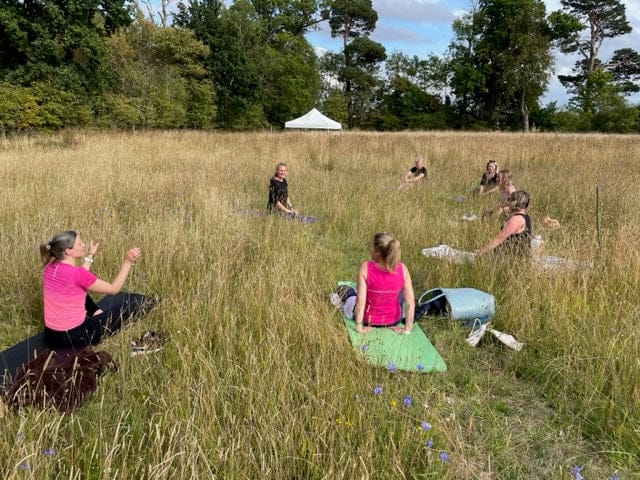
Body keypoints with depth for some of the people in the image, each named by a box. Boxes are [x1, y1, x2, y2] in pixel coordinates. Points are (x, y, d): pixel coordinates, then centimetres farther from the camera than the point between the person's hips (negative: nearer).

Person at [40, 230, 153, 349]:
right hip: (74, 336, -7)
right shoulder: (76, 273, -25)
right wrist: (128, 262, -13)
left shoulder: (50, 266, -2)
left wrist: (90, 256, 21)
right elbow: (113, 289, -14)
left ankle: (97, 314, 34)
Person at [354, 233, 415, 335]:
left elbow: (360, 301, -25)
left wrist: (359, 326, -14)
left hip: (368, 320, -1)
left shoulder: (365, 267, -26)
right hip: (394, 320, 1)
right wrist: (407, 329, -10)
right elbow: (410, 302, -19)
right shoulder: (402, 268, -20)